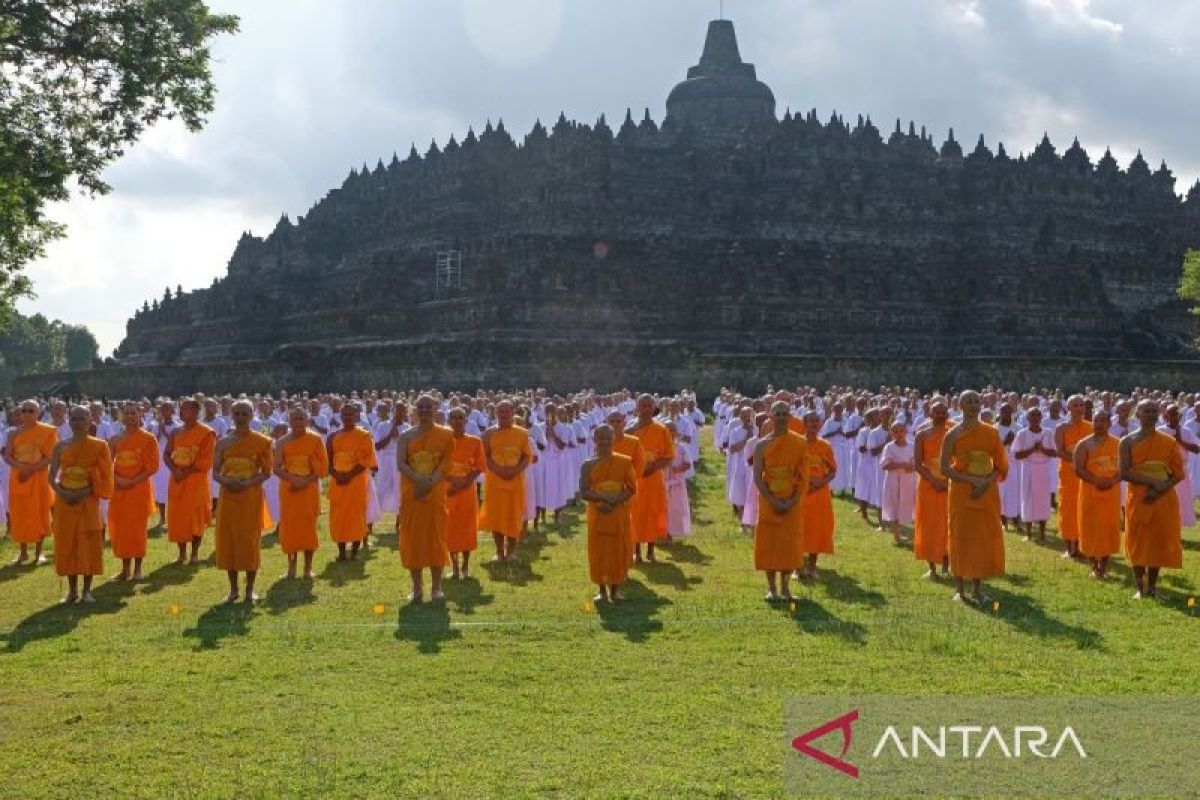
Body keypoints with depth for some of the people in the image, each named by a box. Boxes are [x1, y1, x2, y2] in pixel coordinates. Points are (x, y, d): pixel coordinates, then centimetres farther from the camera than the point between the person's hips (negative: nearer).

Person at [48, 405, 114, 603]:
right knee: (67, 544, 4)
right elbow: (52, 477, 3)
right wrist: (62, 491, -15)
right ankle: (72, 590, 15)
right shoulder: (61, 446, 3)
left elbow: (104, 477, -4)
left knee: (89, 544, -1)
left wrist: (87, 491, -16)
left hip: (88, 501, -2)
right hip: (65, 502, 2)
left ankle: (87, 590, 9)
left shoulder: (98, 446, -2)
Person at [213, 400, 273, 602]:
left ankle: (250, 589, 12)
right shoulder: (224, 442, 5)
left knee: (250, 541, -1)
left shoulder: (262, 442, -2)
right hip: (228, 497, 3)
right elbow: (215, 471, 5)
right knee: (228, 540, 3)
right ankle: (233, 589, 15)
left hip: (251, 497, -3)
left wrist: (249, 483, -18)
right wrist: (226, 481, -17)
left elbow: (266, 472, -1)